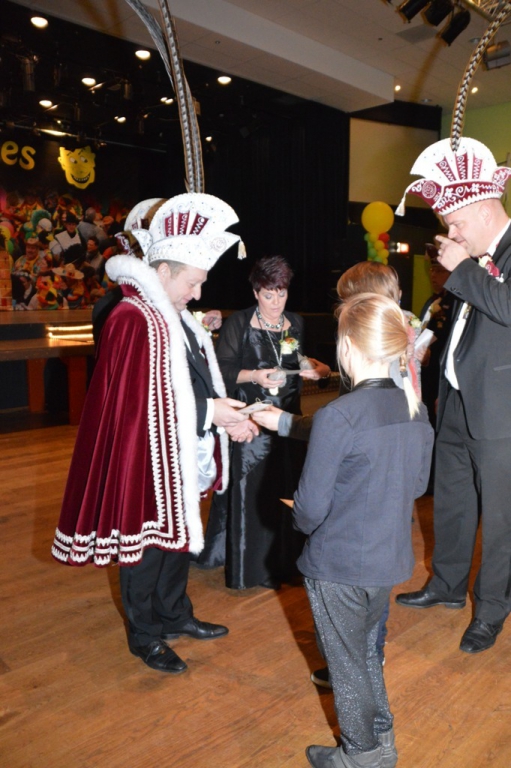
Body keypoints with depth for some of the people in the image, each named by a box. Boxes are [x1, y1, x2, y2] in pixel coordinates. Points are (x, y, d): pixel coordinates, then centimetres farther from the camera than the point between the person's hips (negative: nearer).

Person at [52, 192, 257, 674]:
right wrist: (209, 411, -21)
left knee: (179, 538, 21)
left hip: (180, 458, 9)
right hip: (146, 460, -9)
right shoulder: (132, 320, -20)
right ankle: (145, 636, 28)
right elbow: (139, 400, -26)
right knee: (146, 543, 8)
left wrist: (224, 415, 0)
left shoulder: (174, 318, 11)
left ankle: (175, 615, 41)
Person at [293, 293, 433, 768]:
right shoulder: (416, 410, -3)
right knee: (365, 648, 27)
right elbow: (419, 484, 9)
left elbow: (311, 506, -21)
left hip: (339, 566, -7)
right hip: (391, 559, 7)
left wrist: (304, 524, 1)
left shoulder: (336, 416, -26)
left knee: (346, 661, 16)